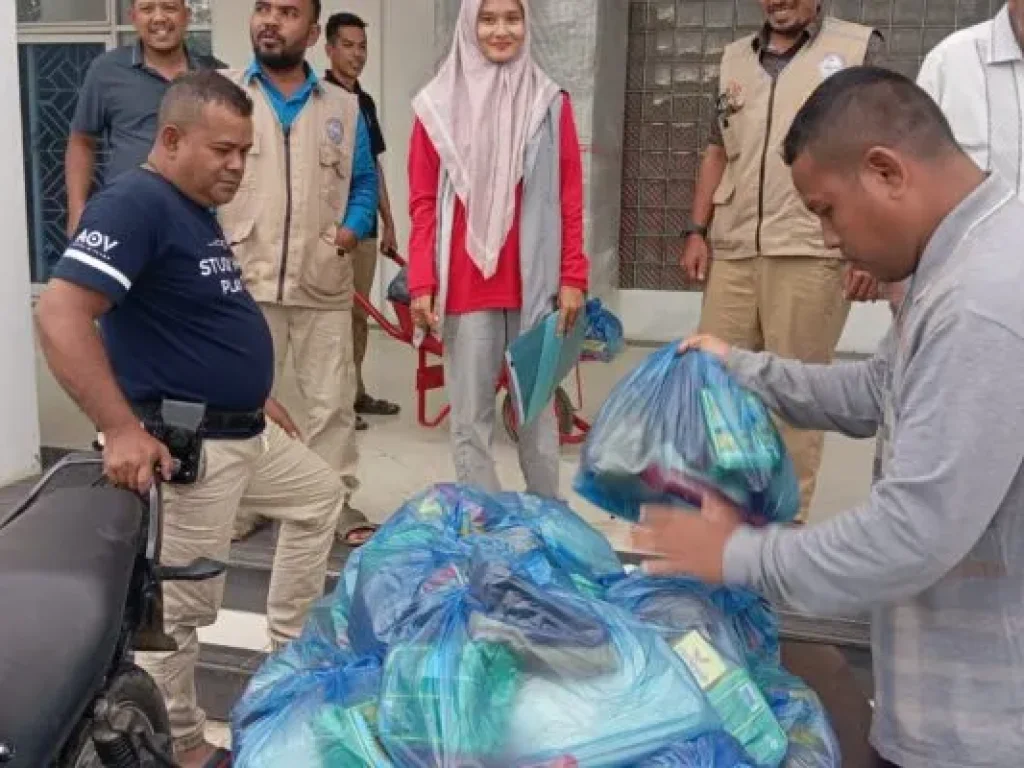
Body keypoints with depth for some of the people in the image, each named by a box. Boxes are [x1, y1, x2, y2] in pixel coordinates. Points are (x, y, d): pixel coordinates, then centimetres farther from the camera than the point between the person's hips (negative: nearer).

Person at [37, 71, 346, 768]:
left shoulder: (198, 211, 11)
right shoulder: (135, 204, -20)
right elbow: (60, 316, -30)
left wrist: (254, 393, 24)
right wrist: (123, 429, -32)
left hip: (244, 430, 10)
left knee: (321, 495, 25)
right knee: (182, 607, 2)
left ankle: (291, 648, 37)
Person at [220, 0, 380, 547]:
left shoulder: (343, 108, 10)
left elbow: (364, 182, 15)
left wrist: (354, 227, -3)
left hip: (323, 284, 2)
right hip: (242, 282, -1)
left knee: (331, 401, 7)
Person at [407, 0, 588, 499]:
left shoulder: (551, 103, 5)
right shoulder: (439, 106, 3)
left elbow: (570, 200, 5)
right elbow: (423, 204, 3)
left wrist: (573, 276, -2)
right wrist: (421, 283, -5)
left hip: (536, 282, 1)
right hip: (465, 285, 0)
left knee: (537, 409, 10)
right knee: (470, 417, 5)